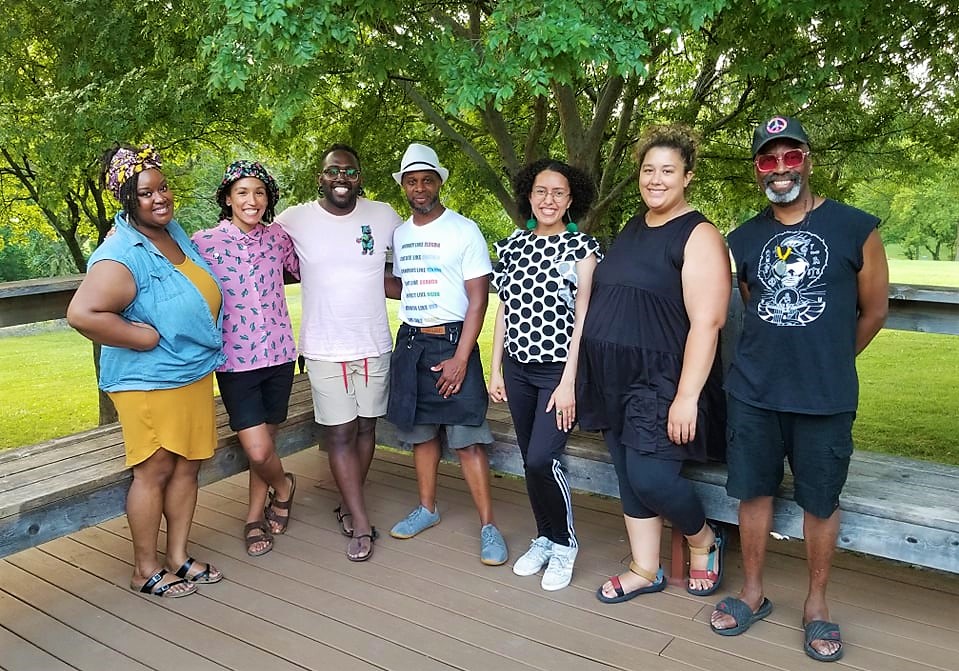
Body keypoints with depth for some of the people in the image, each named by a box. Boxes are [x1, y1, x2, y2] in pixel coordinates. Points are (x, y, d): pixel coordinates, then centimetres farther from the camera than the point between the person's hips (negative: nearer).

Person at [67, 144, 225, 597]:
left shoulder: (173, 230, 5)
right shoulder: (123, 255, -22)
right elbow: (82, 313, -32)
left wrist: (206, 346, 13)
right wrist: (145, 336, -22)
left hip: (195, 374, 8)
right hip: (150, 382, -8)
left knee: (187, 466, 14)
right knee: (154, 471, 4)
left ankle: (178, 558, 29)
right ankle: (145, 571, 21)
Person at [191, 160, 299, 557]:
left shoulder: (277, 237, 2)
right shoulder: (205, 242, -8)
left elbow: (306, 270, 18)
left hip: (279, 354, 3)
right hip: (235, 361, -3)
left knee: (265, 442, 15)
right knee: (258, 451, -7)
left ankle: (255, 517, 35)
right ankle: (283, 487, 27)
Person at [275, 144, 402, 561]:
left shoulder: (384, 217, -1)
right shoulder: (295, 220, -4)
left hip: (374, 345, 2)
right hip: (325, 349, -2)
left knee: (365, 427, 12)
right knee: (339, 434, 0)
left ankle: (348, 505, 32)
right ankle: (361, 524, 10)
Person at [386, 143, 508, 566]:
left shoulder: (464, 230, -7)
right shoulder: (399, 234, 10)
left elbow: (478, 298, -10)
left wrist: (460, 359, -15)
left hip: (452, 341, -5)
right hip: (410, 341, 6)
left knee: (467, 438, -6)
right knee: (420, 431, 12)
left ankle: (488, 526, 2)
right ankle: (427, 508, 28)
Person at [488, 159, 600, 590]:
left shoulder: (582, 247, -6)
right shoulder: (512, 246, 7)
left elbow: (582, 318, -11)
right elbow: (505, 311, 11)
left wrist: (568, 381, -15)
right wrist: (496, 369, 9)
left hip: (559, 370, -5)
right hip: (518, 368, 5)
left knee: (542, 460, -12)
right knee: (531, 462, 11)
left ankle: (564, 543, 12)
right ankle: (545, 538, 30)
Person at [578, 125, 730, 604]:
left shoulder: (698, 236, -11)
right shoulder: (631, 229, 13)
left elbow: (706, 322, -18)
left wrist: (687, 396, -23)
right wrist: (590, 375, 16)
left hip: (661, 381, -7)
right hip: (614, 379, 7)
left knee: (651, 478, -10)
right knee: (628, 478, 12)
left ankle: (703, 540, 21)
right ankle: (645, 571, 28)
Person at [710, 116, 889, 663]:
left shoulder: (857, 228, -4)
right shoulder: (743, 240, 5)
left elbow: (874, 310, 5)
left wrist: (829, 362, 12)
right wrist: (774, 360, 14)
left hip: (826, 398, -2)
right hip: (753, 393, 3)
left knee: (821, 501, 9)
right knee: (754, 491, 11)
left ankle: (817, 603, 28)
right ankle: (753, 592, 28)